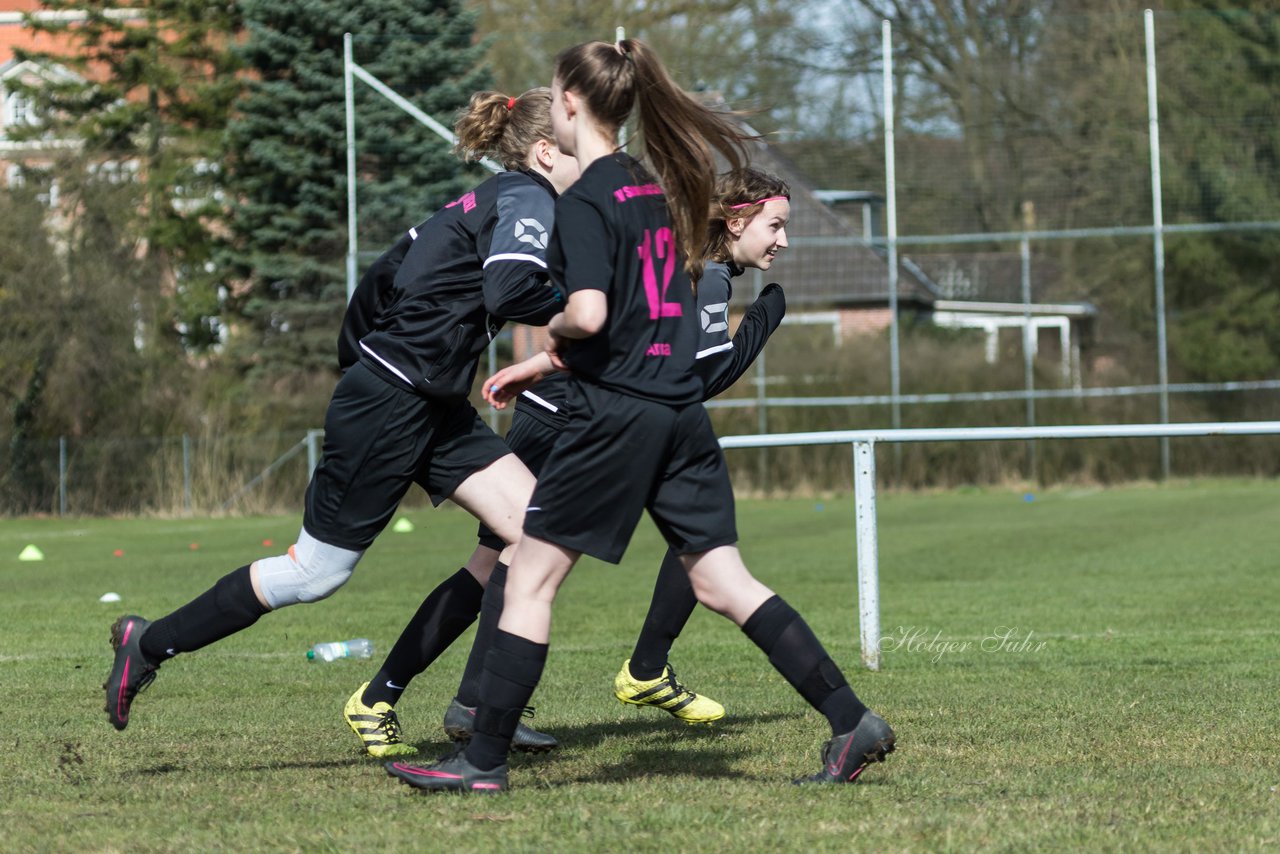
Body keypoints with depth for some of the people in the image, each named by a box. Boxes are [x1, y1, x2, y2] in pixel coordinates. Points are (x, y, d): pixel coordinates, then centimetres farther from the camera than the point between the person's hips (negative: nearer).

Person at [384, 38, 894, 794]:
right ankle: (851, 719, -2)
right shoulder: (655, 188, 14)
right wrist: (544, 365, 24)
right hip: (682, 411, 8)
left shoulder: (584, 202, -11)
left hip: (616, 417, -8)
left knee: (531, 578, 3)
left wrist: (553, 331, 0)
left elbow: (590, 314, -23)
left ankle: (486, 760, 6)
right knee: (723, 582, 7)